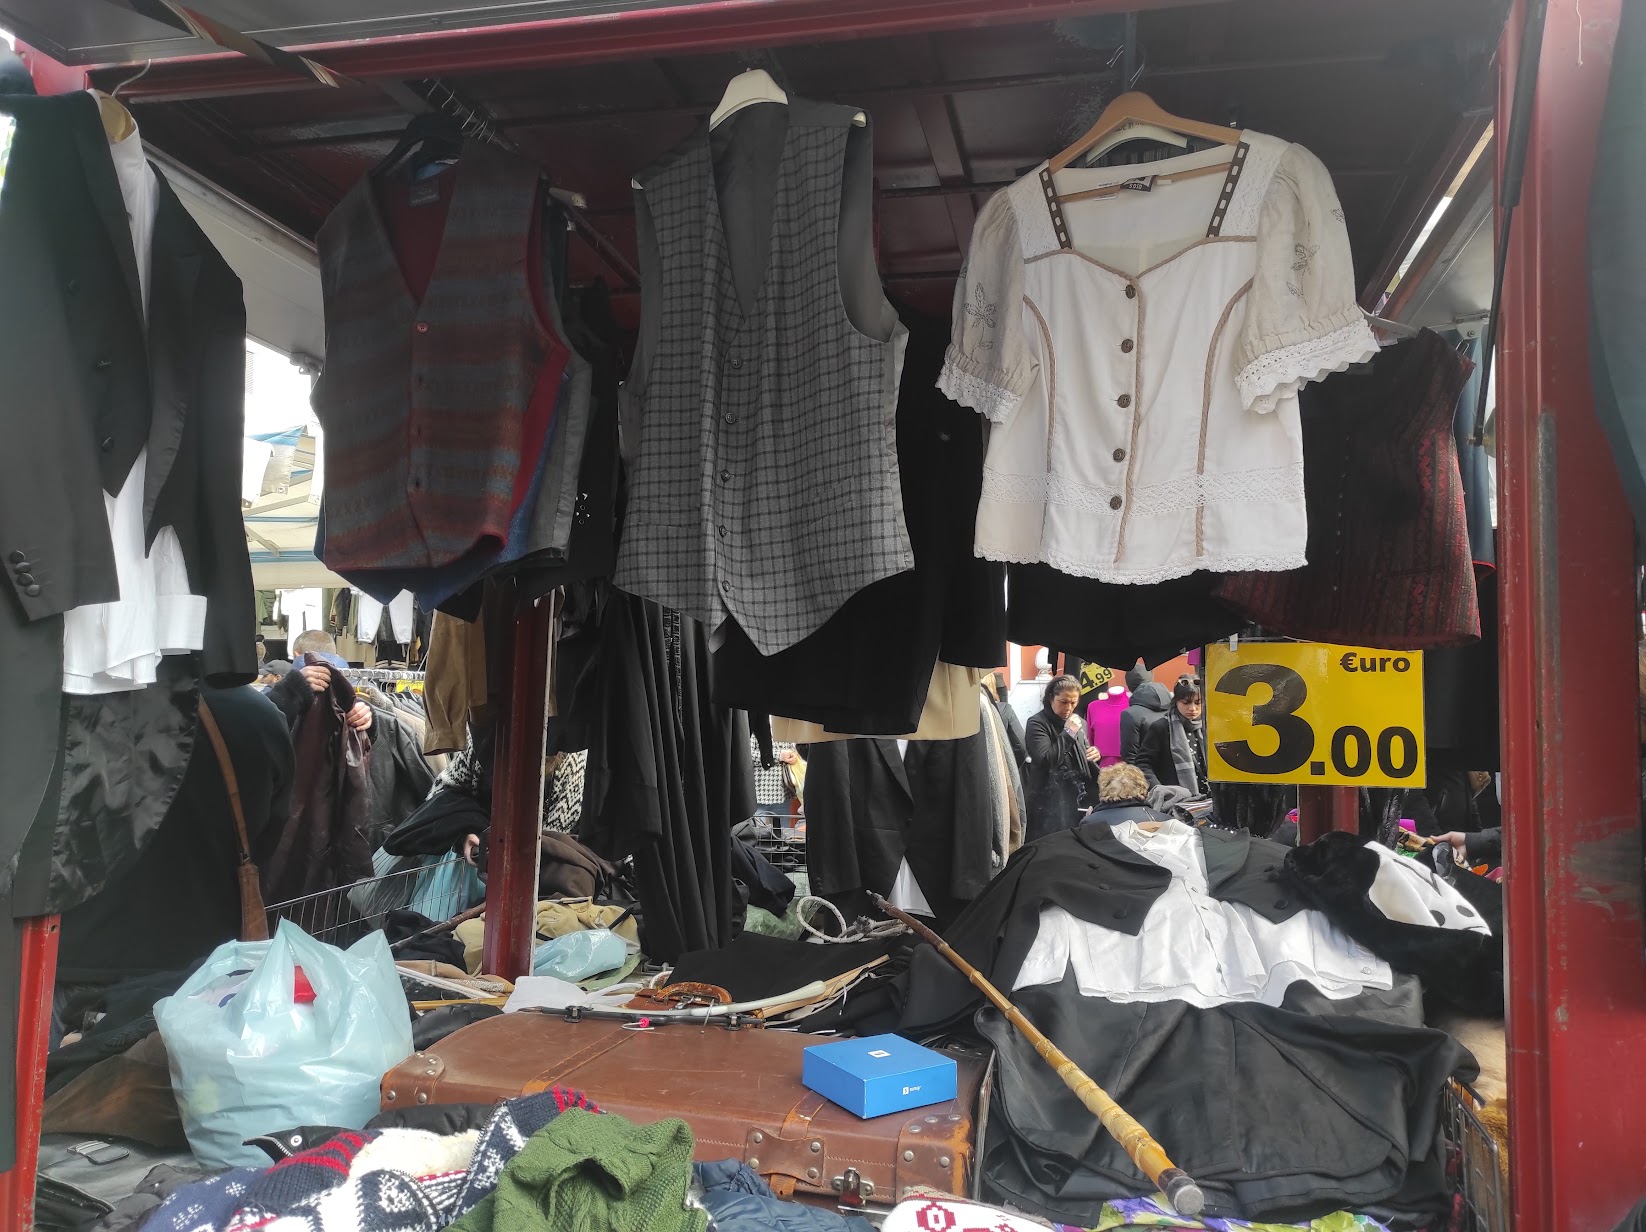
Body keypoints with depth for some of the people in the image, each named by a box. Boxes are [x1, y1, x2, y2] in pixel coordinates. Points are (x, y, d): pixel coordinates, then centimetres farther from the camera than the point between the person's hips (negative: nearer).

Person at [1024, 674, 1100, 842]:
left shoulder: (1077, 723, 14)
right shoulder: (1037, 724, -8)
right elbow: (1045, 761, -20)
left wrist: (1094, 755, 0)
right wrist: (1068, 734, -18)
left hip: (1077, 800, 7)